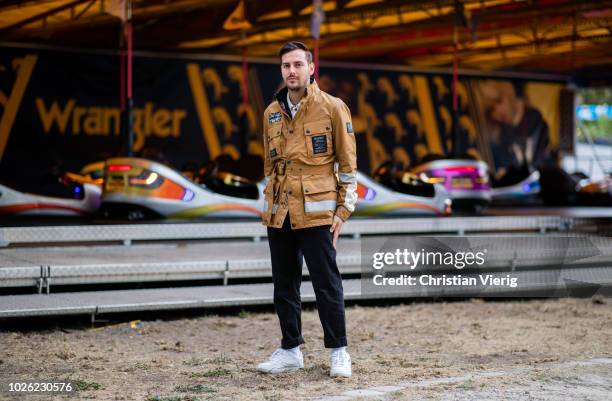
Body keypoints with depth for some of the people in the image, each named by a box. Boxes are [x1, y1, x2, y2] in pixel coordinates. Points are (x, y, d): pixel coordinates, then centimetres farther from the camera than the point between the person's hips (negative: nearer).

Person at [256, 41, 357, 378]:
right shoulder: (271, 113, 12)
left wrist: (343, 209, -5)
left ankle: (339, 352, 7)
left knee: (327, 284, -3)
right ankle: (290, 350, 20)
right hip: (279, 215, 5)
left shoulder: (332, 108, -3)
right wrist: (270, 206, 16)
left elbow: (347, 163, -1)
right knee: (284, 286, 10)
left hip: (316, 213, -5)